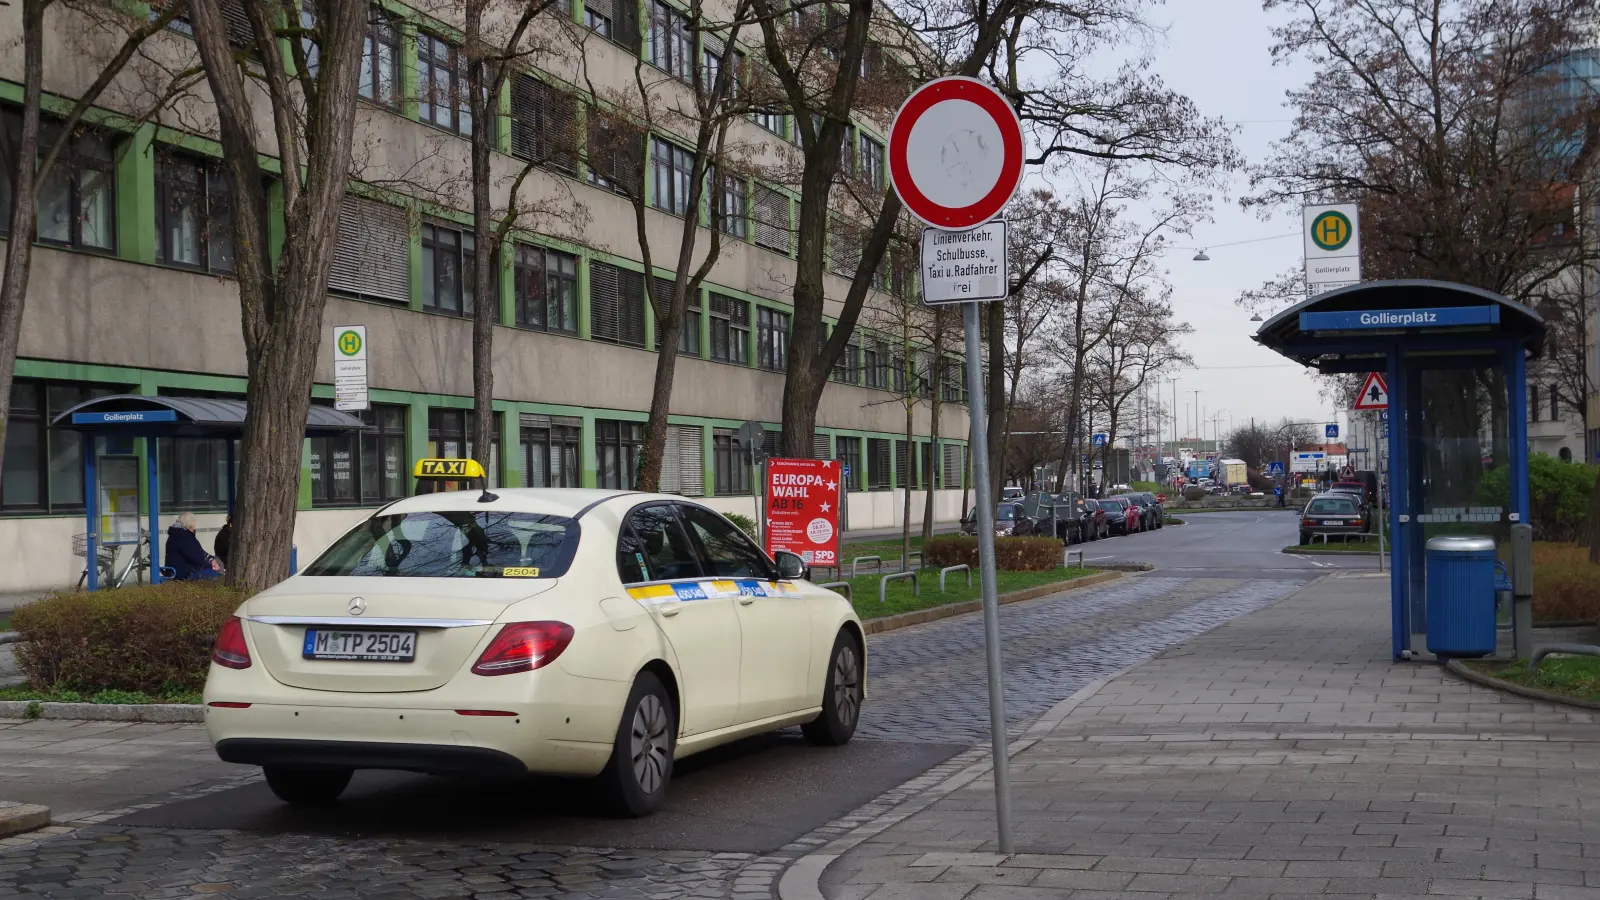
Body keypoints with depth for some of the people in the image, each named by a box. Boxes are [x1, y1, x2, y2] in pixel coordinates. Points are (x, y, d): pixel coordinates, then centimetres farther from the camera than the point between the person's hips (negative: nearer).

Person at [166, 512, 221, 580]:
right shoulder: (182, 537, -20)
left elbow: (199, 551, 13)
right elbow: (195, 557, -21)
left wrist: (211, 559, -2)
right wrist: (210, 564, -8)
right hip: (183, 572, -11)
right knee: (215, 572, -16)